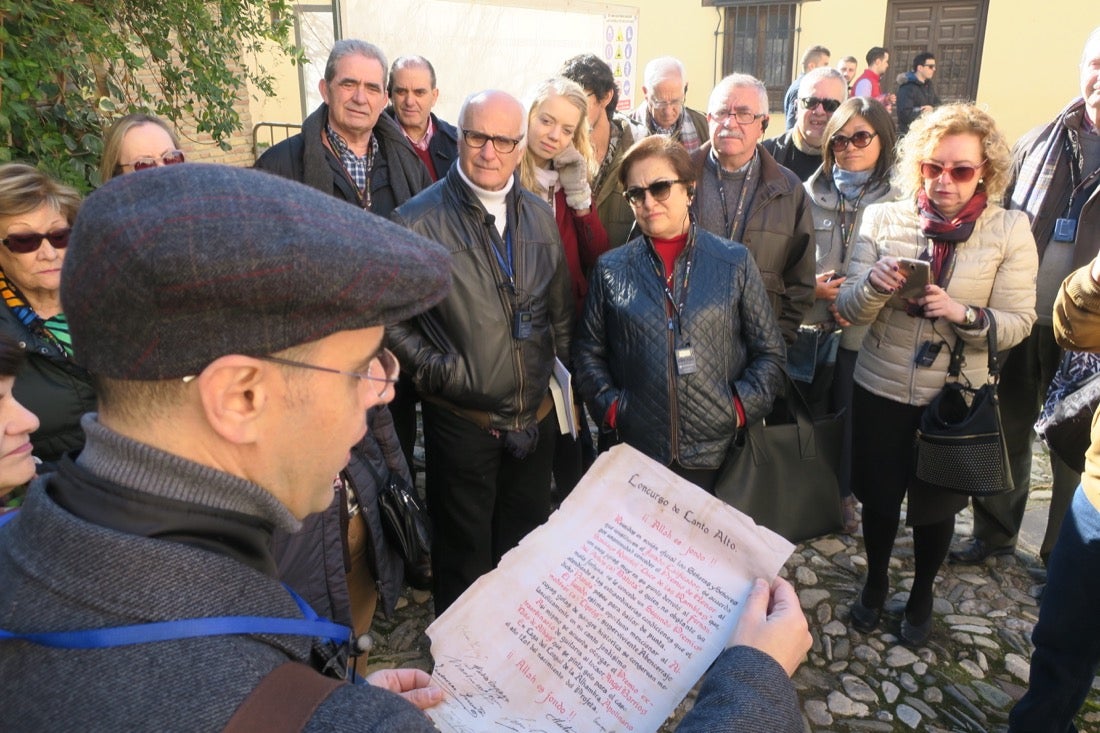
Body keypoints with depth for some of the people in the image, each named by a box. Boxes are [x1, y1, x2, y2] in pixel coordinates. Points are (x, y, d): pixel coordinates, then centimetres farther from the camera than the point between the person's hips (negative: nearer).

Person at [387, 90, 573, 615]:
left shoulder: (539, 216, 6)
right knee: (464, 561, 13)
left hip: (536, 418, 5)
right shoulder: (419, 221, -10)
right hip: (462, 425, -5)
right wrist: (440, 371, -14)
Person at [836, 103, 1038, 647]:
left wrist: (964, 314, -29)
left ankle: (922, 595, 43)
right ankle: (876, 582, 43)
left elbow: (1017, 322, -9)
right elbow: (849, 311, -7)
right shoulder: (882, 218, -6)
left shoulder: (1009, 230, -8)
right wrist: (875, 282, -29)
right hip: (879, 389, 1)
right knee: (878, 497, 15)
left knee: (935, 505, 16)